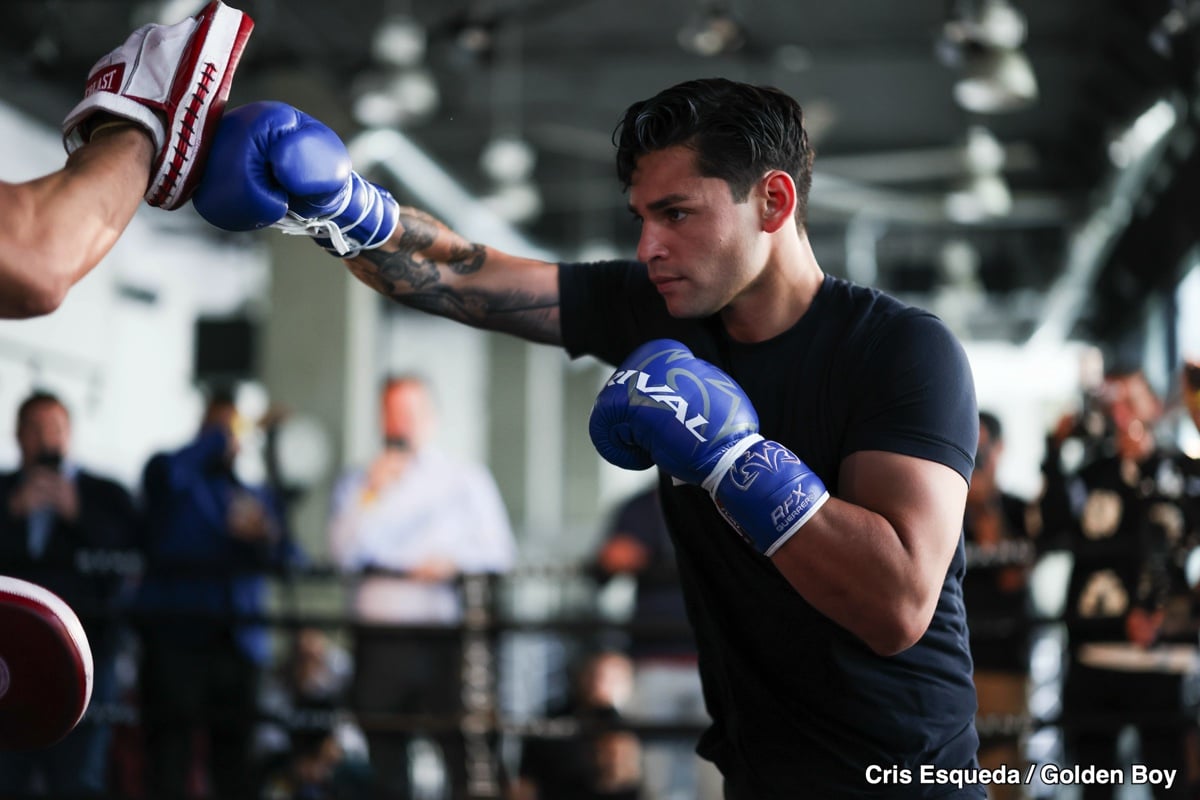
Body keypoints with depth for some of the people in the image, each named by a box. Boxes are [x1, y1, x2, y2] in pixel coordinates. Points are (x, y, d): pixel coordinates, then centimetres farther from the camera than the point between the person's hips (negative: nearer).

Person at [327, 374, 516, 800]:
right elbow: (346, 553, 0)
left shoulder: (467, 479, 14)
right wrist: (372, 493, -8)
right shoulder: (357, 483, 14)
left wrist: (455, 562, -10)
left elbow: (499, 552, 8)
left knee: (463, 754, -10)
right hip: (380, 632, 1)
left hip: (448, 633, -1)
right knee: (386, 763, 2)